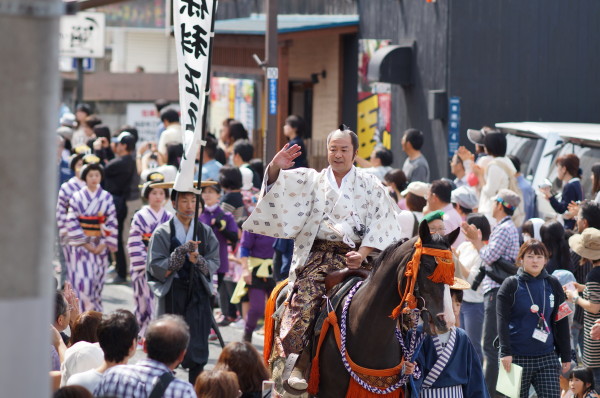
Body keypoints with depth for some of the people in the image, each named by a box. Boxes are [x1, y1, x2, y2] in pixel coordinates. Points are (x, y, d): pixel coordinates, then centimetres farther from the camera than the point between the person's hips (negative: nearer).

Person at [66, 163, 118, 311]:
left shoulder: (107, 198, 3)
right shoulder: (77, 197, 0)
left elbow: (112, 223, 1)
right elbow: (72, 222, -4)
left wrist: (104, 244, -8)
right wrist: (85, 243, -10)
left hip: (100, 245, 2)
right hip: (81, 245, -2)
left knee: (97, 281, 7)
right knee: (83, 280, -11)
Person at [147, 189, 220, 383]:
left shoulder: (205, 232, 7)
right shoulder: (163, 232, -1)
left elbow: (214, 265, 3)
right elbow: (157, 269, -7)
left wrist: (198, 260, -17)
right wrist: (182, 251, -17)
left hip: (198, 294, 2)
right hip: (172, 293, -2)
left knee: (197, 351, -2)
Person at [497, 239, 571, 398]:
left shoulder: (553, 285, 9)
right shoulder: (511, 285, -1)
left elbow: (561, 323, 12)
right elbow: (502, 321, -7)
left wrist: (566, 356, 11)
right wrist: (505, 352, -17)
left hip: (547, 358, 3)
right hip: (517, 357, -2)